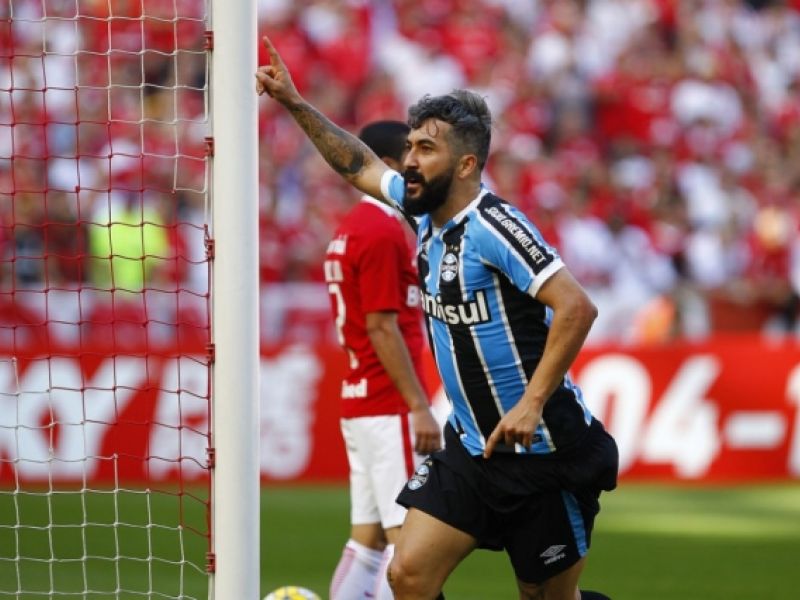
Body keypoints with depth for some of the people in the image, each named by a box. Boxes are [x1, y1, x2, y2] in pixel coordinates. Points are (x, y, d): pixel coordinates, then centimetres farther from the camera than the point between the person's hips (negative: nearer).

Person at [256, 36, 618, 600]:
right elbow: (360, 165, 23)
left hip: (542, 451, -7)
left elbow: (576, 306, -28)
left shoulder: (494, 226, -19)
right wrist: (295, 103, 18)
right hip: (471, 447, 7)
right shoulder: (428, 208, 5)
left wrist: (531, 404, -30)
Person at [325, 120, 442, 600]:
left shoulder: (351, 228, 16)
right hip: (391, 407, -10)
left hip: (358, 403, 10)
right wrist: (420, 407, -18)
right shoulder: (382, 232, -13)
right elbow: (382, 329, -18)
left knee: (367, 540, 8)